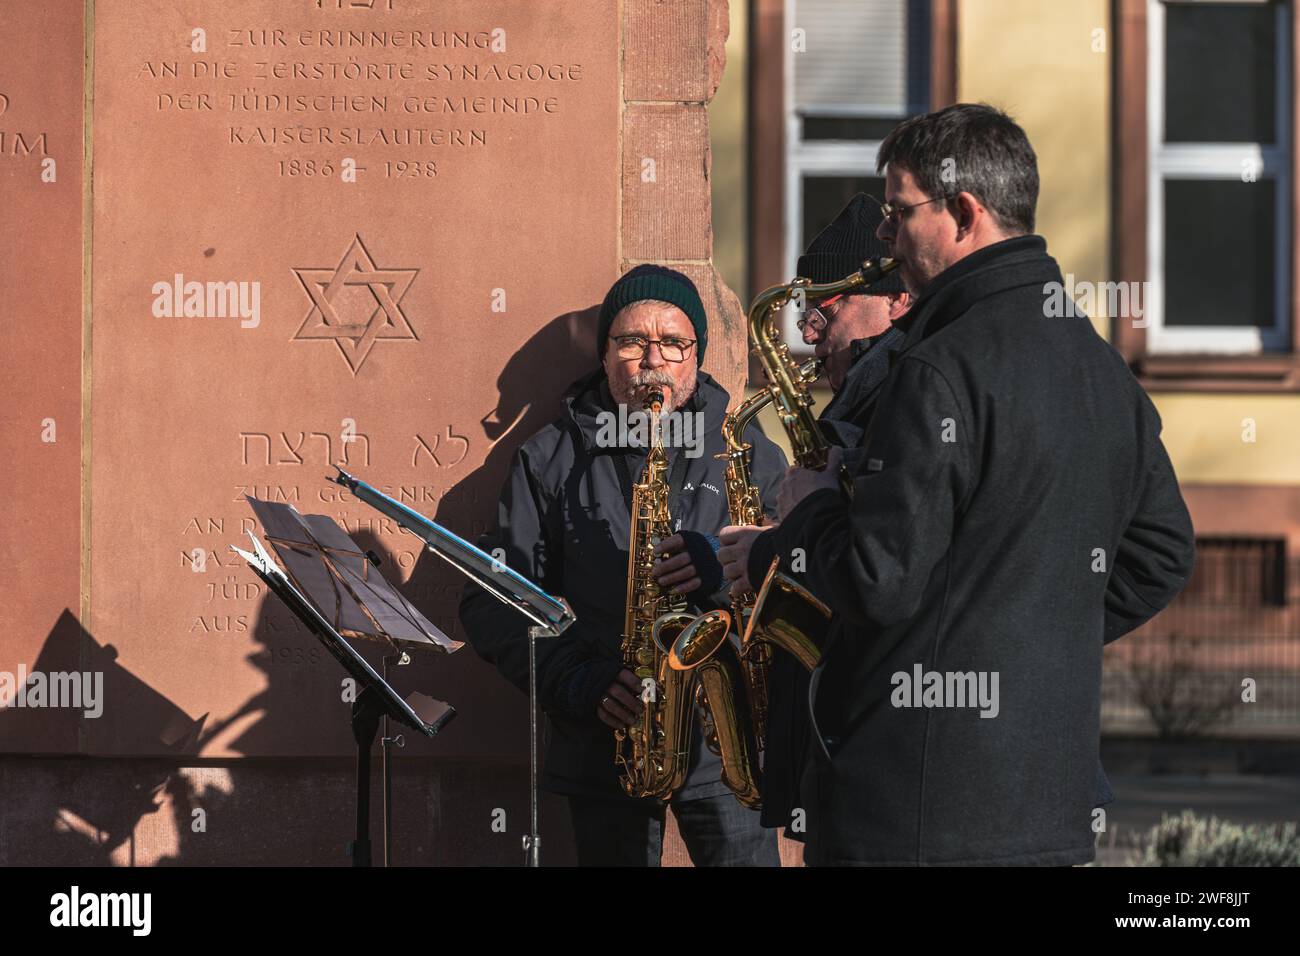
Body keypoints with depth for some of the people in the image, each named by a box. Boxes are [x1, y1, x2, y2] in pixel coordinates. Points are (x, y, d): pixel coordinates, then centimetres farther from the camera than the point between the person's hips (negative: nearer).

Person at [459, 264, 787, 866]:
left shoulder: (749, 455, 9)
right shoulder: (551, 459, 8)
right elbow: (491, 601, 2)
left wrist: (721, 569, -18)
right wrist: (578, 683, -12)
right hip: (601, 745, 0)